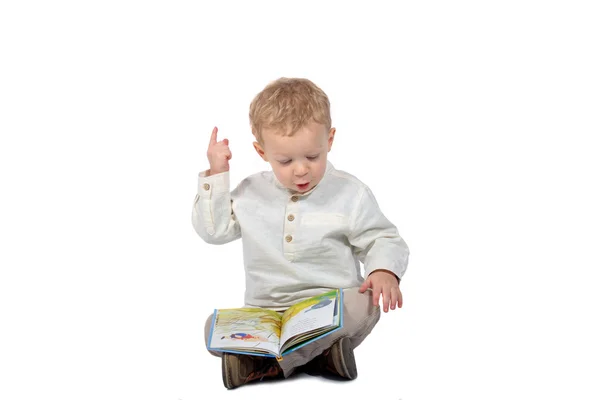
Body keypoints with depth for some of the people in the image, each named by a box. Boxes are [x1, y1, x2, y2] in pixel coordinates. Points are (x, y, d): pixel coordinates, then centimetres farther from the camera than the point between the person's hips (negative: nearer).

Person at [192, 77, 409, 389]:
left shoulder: (350, 194, -1)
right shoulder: (251, 192, 8)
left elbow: (383, 240, 5)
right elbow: (212, 229, 14)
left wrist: (384, 271, -18)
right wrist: (216, 174, 6)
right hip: (264, 312, 2)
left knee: (364, 305, -35)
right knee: (214, 328, -25)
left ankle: (264, 359, -30)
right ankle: (317, 353, -30)